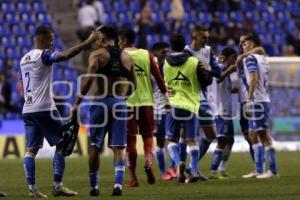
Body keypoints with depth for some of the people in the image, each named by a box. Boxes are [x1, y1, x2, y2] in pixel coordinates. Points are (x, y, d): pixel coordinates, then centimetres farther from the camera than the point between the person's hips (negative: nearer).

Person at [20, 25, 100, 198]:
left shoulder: (24, 59, 15)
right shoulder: (43, 55, -10)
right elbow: (66, 55, -24)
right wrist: (88, 42, -24)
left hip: (28, 109, 8)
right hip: (44, 109, -8)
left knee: (31, 149, 6)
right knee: (62, 144, 0)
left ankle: (32, 188, 0)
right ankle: (58, 185, -3)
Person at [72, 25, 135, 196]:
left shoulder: (97, 54, -2)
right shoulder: (126, 57, 12)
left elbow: (89, 80, -13)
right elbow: (133, 84, 14)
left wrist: (77, 103, -10)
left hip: (101, 102, -3)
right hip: (120, 104, 3)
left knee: (95, 146, 9)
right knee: (119, 147, 2)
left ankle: (94, 186, 13)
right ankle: (118, 183, -14)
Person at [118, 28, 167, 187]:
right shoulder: (146, 55, 4)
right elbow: (158, 76, 2)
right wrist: (164, 93, 12)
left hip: (127, 102, -2)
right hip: (146, 101, 2)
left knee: (130, 139, 3)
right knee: (148, 135, 14)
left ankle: (133, 178, 4)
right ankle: (148, 162, -14)